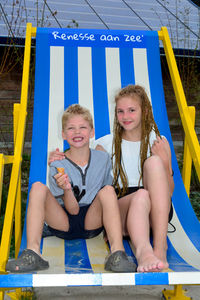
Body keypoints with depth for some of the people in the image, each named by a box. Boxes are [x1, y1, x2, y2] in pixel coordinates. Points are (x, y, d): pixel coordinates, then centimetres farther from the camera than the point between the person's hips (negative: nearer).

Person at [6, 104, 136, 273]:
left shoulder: (103, 159, 2)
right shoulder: (58, 167, -5)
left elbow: (108, 197, 13)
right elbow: (73, 209, -8)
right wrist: (67, 189, -29)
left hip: (92, 223, 1)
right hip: (63, 224, 0)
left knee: (108, 190, -25)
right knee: (38, 187, -22)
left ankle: (117, 252, -36)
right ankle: (32, 253, -34)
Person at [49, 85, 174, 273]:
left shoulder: (158, 142, 12)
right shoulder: (106, 144, 12)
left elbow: (169, 192, 11)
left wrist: (164, 163, -8)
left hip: (157, 213, 1)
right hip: (119, 210, -1)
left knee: (153, 162, -27)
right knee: (141, 196, -35)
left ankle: (160, 245, -37)